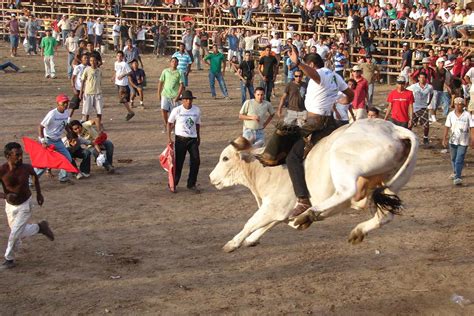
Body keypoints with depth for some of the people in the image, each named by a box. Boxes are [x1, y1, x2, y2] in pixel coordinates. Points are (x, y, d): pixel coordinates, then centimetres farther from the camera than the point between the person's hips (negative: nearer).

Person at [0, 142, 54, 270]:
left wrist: (39, 193, 9)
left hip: (25, 205, -2)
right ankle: (40, 227, 45)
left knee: (15, 233, -8)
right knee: (19, 232, 19)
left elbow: (35, 176, 5)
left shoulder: (26, 168, -21)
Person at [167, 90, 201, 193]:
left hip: (193, 139, 3)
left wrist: (198, 137, 19)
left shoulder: (197, 110, 1)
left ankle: (191, 184, 12)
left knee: (196, 161, -2)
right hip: (180, 139, -3)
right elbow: (169, 123, 2)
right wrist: (169, 137, -5)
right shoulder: (177, 110, -8)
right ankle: (173, 184, 16)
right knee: (178, 162, 1)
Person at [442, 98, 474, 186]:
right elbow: (447, 127, 0)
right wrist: (444, 138, -6)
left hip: (463, 142, -3)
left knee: (459, 160, -10)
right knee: (453, 159, 18)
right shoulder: (451, 115, 0)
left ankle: (458, 177, -13)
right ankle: (456, 173, 40)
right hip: (453, 141, 3)